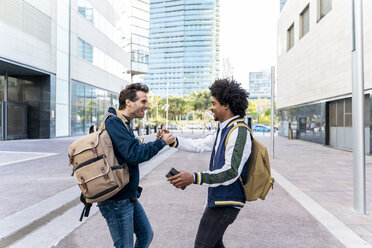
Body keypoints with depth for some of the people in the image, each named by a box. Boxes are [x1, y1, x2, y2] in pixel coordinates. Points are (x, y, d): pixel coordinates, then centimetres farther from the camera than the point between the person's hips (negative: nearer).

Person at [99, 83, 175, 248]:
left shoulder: (123, 123, 12)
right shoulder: (113, 122, -21)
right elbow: (134, 154, -26)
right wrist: (161, 142, -16)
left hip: (129, 197, 10)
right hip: (117, 201, -10)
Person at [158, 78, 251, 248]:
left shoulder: (239, 132, -20)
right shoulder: (223, 129, 12)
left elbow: (231, 172, -27)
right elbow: (199, 145, 17)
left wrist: (194, 178, -34)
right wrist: (172, 140, 8)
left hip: (226, 202, -10)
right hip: (217, 197, 10)